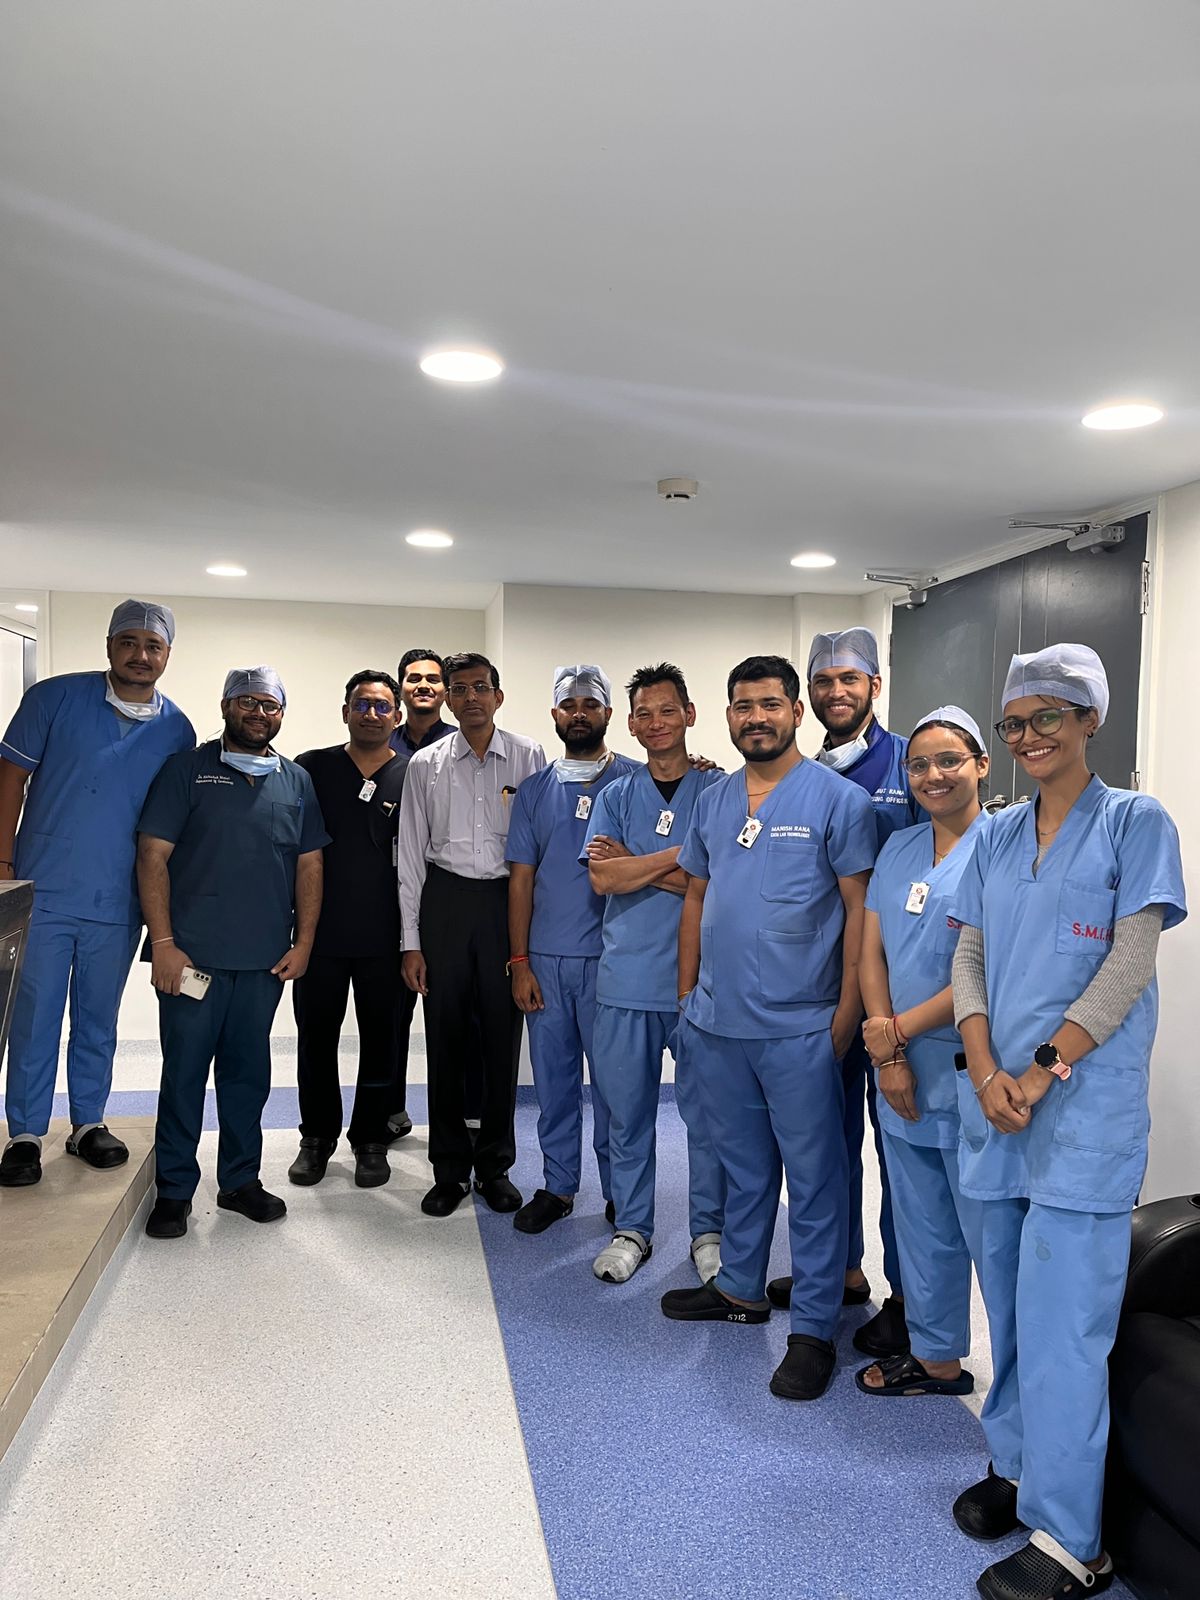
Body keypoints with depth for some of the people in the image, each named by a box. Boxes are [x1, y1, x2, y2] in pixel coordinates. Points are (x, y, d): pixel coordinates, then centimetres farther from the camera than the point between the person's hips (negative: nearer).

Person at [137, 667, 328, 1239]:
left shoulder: (296, 781, 10)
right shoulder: (187, 769, 0)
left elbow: (309, 865, 11)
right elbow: (152, 857, -4)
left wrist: (303, 943, 3)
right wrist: (162, 943, -11)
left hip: (265, 959, 3)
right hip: (192, 955, -3)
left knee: (249, 1073, 12)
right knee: (184, 1072, 4)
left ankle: (240, 1180, 26)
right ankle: (173, 1189, 18)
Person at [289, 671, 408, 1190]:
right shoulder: (311, 768, 2)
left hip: (385, 935, 0)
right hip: (320, 931, 1)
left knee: (380, 1039, 9)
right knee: (315, 1036, 11)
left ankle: (371, 1139, 25)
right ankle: (317, 1137, 29)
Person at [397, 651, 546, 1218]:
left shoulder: (529, 757, 2)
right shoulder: (425, 764, 6)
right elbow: (410, 854, 7)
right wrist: (411, 941, 2)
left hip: (508, 900, -1)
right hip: (445, 900, 1)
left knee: (502, 1035, 5)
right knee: (445, 1037, 6)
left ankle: (495, 1165, 22)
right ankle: (450, 1167, 21)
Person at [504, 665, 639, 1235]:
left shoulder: (636, 781, 0)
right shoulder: (534, 791, 10)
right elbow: (521, 878, 8)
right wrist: (519, 962, 2)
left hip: (610, 957, -3)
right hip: (546, 958, 3)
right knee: (553, 1078, 11)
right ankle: (557, 1185, 26)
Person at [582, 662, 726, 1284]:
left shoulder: (719, 791, 1)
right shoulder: (616, 796, 9)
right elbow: (602, 877, -5)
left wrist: (634, 866, -9)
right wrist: (680, 856, -10)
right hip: (626, 978, 2)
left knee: (707, 1112, 7)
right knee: (627, 1111, 11)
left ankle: (709, 1230, 25)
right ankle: (631, 1228, 27)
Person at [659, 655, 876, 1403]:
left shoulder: (838, 799, -8)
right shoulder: (713, 802, 9)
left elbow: (860, 911, -9)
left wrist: (847, 1013, -12)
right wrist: (688, 991, 13)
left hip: (799, 1030, -5)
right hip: (717, 1023, 6)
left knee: (813, 1179, 6)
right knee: (744, 1166, 21)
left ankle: (814, 1329, 19)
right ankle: (741, 1288, 38)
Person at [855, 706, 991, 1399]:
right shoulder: (899, 849, 11)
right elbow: (871, 953, 7)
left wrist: (899, 1029, -11)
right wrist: (889, 1057, -4)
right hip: (904, 1077, 7)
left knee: (990, 1231, 2)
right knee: (921, 1228, 18)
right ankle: (936, 1358, 35)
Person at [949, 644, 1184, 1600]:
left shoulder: (1135, 823, -3)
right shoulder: (997, 836, 11)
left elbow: (1131, 963, -10)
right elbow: (970, 957, 7)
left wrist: (1043, 1071, -16)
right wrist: (985, 1072, -7)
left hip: (1084, 1105, -5)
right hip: (994, 1100, 5)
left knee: (1061, 1321, -3)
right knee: (1010, 1304, 15)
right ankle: (1017, 1463, 33)